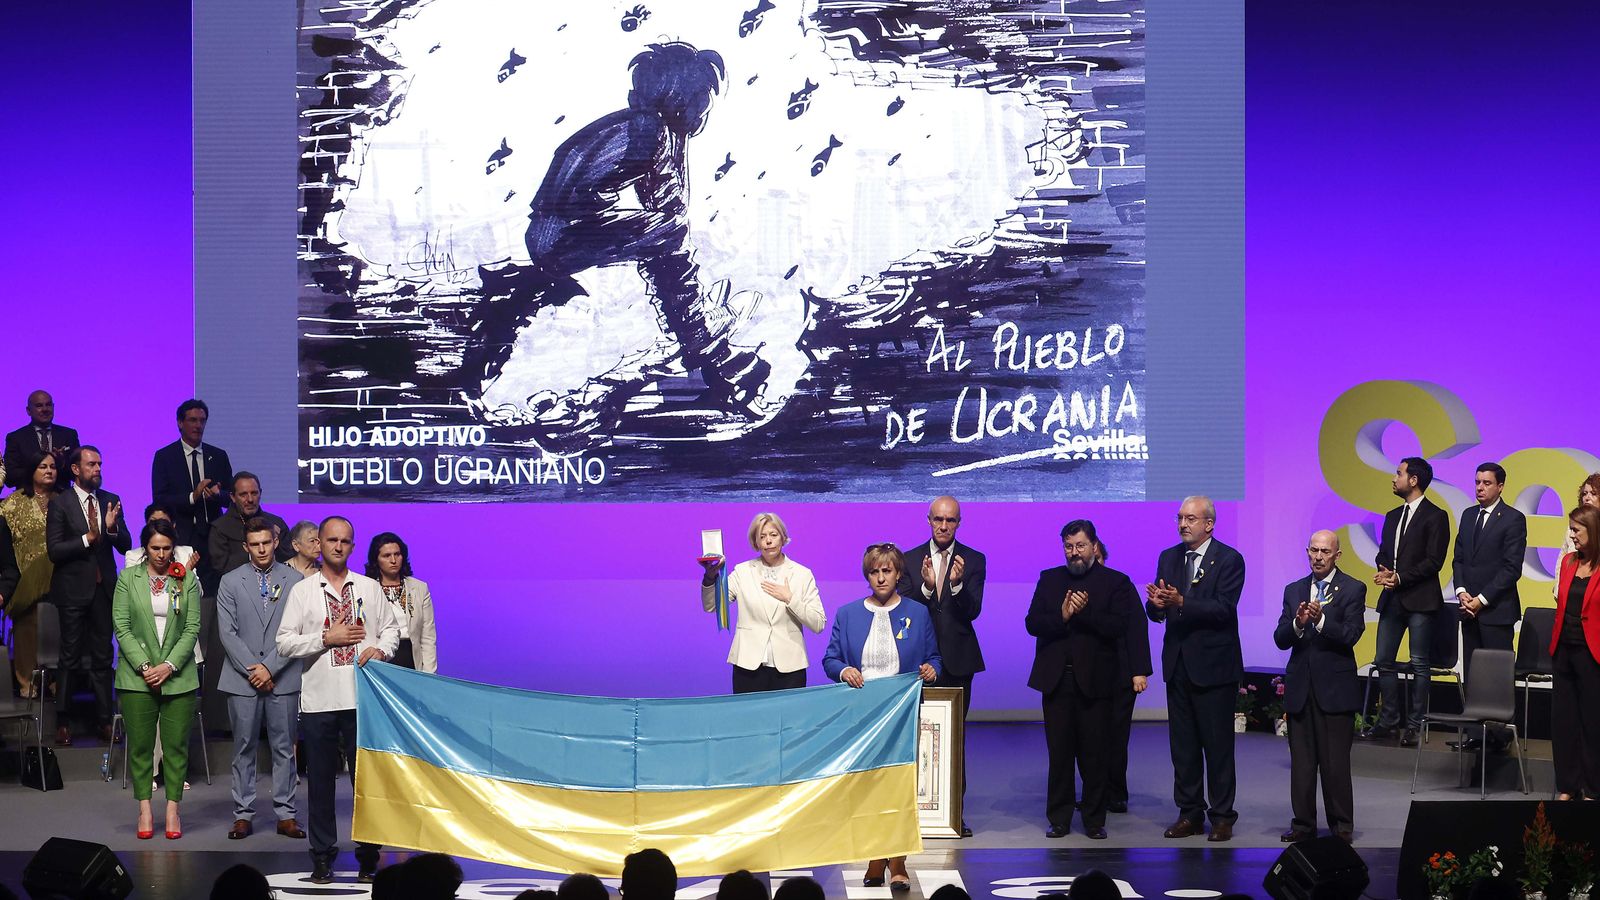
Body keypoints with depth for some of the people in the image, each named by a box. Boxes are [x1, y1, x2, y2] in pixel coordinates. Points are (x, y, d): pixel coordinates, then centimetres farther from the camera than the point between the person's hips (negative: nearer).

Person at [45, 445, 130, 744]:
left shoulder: (111, 501, 7)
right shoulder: (60, 504, -6)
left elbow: (126, 546, 4)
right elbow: (54, 550, -11)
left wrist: (112, 528, -15)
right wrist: (88, 539, -19)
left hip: (103, 588, 4)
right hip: (74, 588, -4)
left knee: (103, 657, 7)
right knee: (70, 658, 1)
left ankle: (104, 721, 12)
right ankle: (62, 722, 9)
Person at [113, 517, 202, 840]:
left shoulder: (187, 579, 6)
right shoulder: (128, 578, 4)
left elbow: (192, 628, 1)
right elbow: (121, 626, 0)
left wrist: (169, 665, -10)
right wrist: (144, 666, -10)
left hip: (178, 676, 0)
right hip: (137, 676, 0)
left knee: (176, 745, 0)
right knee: (140, 745, 0)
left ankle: (173, 809, 5)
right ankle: (144, 810, 5)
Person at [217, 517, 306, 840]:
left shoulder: (294, 580, 3)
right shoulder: (230, 582, 5)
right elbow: (227, 632, 0)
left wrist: (270, 667, -10)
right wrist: (252, 669, -9)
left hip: (282, 677, 0)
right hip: (242, 679, 0)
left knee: (284, 747, 3)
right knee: (244, 749, 4)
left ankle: (285, 815, 8)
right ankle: (243, 814, 9)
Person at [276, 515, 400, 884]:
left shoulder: (369, 588, 10)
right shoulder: (302, 591, 5)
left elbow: (391, 628, 13)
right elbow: (285, 642, 1)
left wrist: (381, 648, -8)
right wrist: (326, 638, -10)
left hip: (362, 698, 1)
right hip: (319, 699, -1)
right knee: (320, 779, 4)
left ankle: (368, 856, 10)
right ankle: (322, 857, 11)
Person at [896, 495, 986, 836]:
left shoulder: (974, 561, 3)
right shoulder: (910, 560, 5)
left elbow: (973, 610, -7)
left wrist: (957, 584, -26)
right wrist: (926, 586, -22)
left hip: (956, 658, -1)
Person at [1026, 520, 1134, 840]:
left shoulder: (1115, 582, 3)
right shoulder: (1049, 579, 12)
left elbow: (1118, 627, -9)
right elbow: (1033, 623, 2)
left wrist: (1084, 612, -18)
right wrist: (1062, 615, -15)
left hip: (1094, 679, -2)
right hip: (1057, 678, 2)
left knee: (1094, 754, 1)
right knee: (1059, 753, 4)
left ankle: (1094, 820, 9)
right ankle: (1059, 819, 10)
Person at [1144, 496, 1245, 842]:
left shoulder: (1229, 560, -7)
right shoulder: (1168, 558, 10)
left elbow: (1223, 608, -18)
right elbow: (1155, 613, 6)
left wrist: (1181, 602, -29)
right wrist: (1156, 604, -18)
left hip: (1213, 665, -6)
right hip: (1178, 664, 6)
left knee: (1218, 744, -1)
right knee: (1183, 744, 9)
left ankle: (1222, 816, 6)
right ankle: (1190, 813, 17)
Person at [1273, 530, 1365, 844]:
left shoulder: (1353, 589, 0)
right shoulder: (1294, 591, 12)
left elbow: (1351, 635, -11)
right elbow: (1280, 639, 4)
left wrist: (1320, 620, -26)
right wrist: (1297, 624, -16)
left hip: (1335, 688, -4)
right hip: (1300, 688, 4)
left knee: (1336, 762, -3)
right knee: (1301, 761, 6)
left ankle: (1341, 824, 6)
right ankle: (1303, 823, 12)